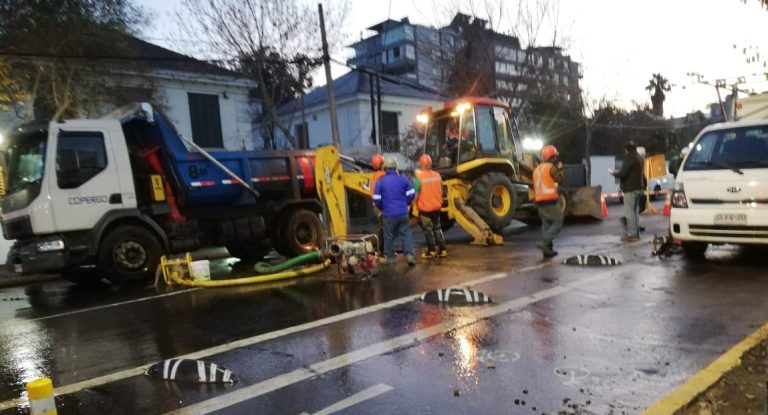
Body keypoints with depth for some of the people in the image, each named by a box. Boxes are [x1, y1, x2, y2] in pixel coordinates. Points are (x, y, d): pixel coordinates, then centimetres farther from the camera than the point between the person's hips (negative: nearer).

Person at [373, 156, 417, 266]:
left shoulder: (380, 181, -5)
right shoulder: (403, 179, 1)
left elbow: (377, 199, -4)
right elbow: (411, 194, 5)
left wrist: (382, 208, 15)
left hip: (389, 214, -2)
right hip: (403, 213, 2)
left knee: (389, 236, 9)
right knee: (406, 234, 9)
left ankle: (389, 257, 18)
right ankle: (410, 255, 2)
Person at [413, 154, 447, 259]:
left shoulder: (418, 177, -16)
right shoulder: (437, 175, 1)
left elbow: (415, 195, -18)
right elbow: (441, 191, 11)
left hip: (425, 208, -5)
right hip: (436, 207, 5)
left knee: (428, 229, 6)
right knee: (437, 228, 17)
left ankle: (431, 251, 11)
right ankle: (442, 250, 18)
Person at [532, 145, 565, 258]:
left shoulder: (537, 169, 16)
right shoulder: (551, 167, -9)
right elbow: (560, 180, 0)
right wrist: (560, 169, 11)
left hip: (539, 201, 8)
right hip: (550, 200, -8)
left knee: (546, 224, 13)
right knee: (558, 222, 2)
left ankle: (547, 250, 12)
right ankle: (545, 242, -13)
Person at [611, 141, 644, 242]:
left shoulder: (629, 158, -15)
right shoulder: (639, 158, 15)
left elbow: (623, 173, -21)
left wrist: (615, 173, -2)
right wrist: (619, 173, 20)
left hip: (630, 189, -10)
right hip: (638, 187, 10)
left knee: (629, 212, -7)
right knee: (635, 210, 15)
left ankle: (631, 234, -8)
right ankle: (636, 232, 19)